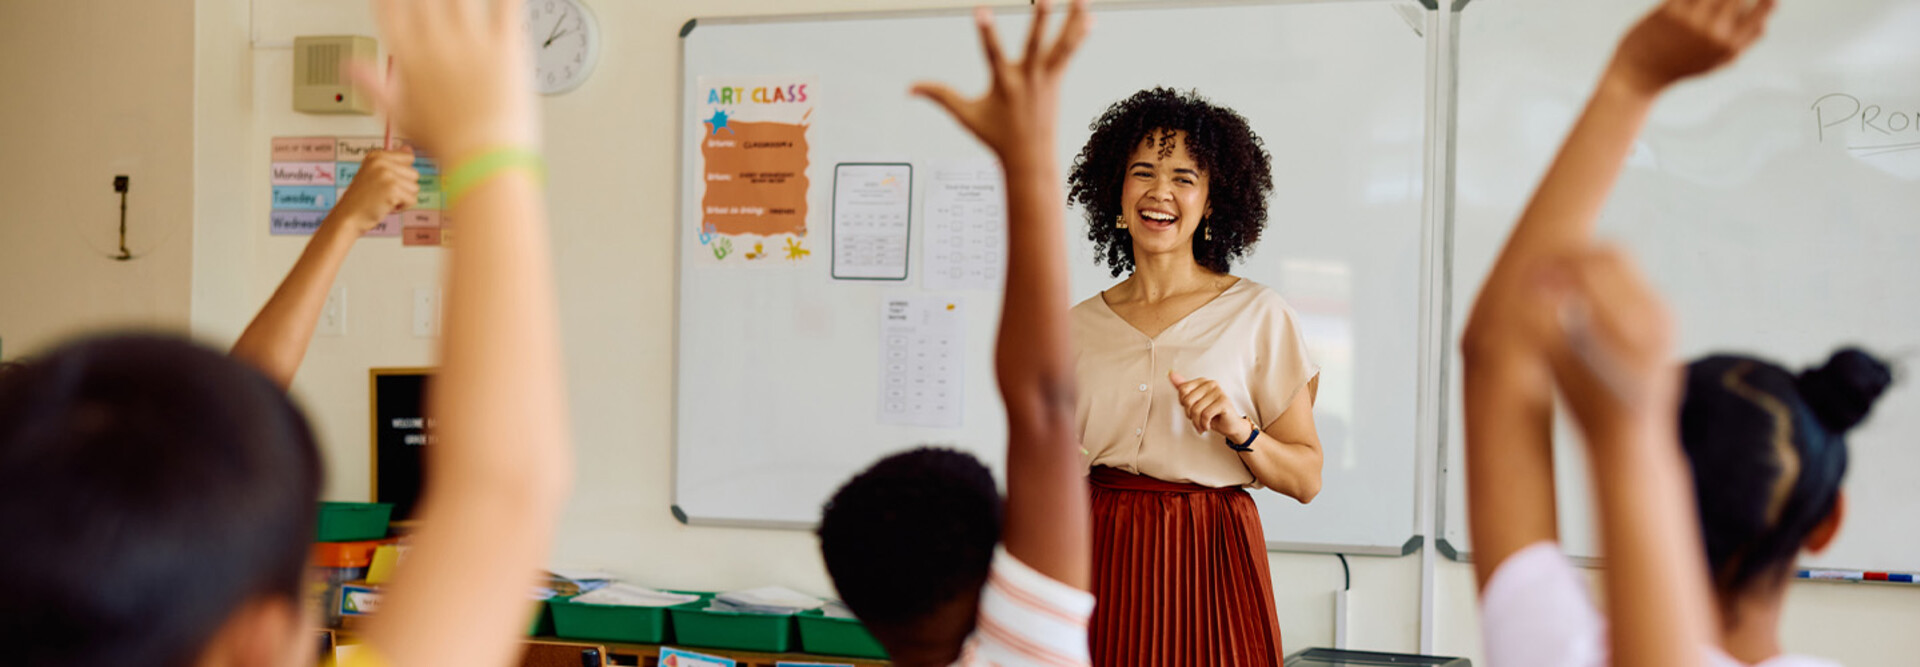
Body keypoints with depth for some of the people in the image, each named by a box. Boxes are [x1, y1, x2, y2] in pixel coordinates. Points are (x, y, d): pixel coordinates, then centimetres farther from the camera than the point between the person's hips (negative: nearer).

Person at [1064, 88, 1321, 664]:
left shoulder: (1258, 315, 0)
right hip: (1102, 564, 2)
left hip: (1209, 560, -2)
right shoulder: (1080, 327, 7)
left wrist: (1240, 432, -18)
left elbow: (1306, 478, -2)